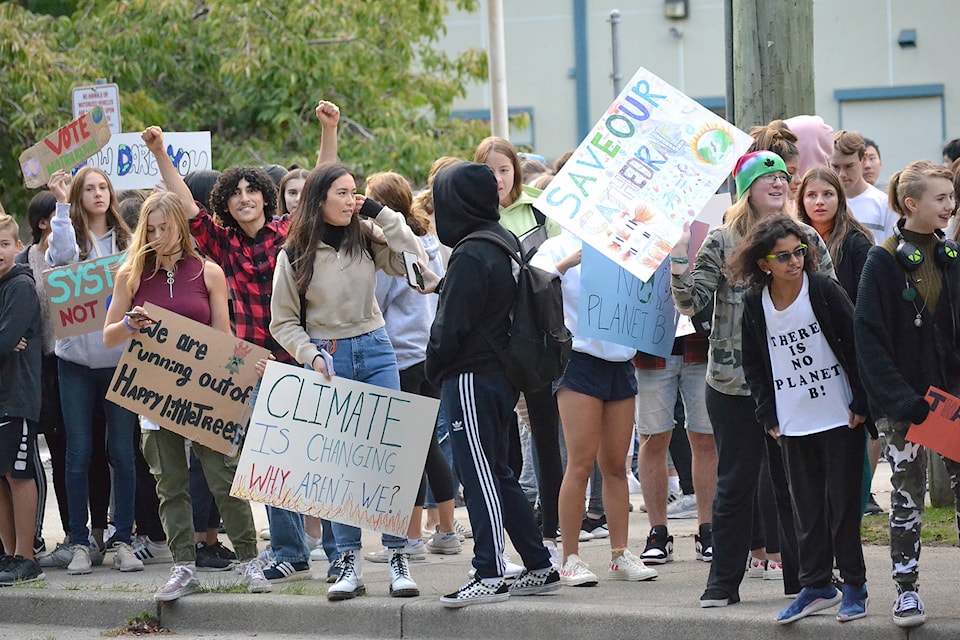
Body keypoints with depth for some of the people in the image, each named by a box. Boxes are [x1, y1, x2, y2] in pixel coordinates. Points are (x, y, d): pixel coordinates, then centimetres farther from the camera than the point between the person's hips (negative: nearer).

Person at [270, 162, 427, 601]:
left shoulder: (367, 237, 2)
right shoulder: (294, 255, -2)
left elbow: (415, 262, -9)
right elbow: (283, 322, 3)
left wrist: (380, 213, -8)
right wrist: (311, 356, -12)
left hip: (375, 352, 1)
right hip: (327, 358, -1)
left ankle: (399, 558, 1)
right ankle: (349, 564, 5)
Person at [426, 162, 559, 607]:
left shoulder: (470, 255, -18)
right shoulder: (506, 243, 11)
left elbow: (450, 327, -17)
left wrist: (434, 368, -2)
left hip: (472, 378, -10)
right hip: (503, 374, 10)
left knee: (479, 475, -8)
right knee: (496, 474, 16)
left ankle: (489, 575, -9)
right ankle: (539, 568, 18)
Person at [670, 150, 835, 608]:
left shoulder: (806, 238, 5)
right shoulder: (722, 241, -3)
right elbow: (692, 302, -8)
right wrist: (679, 257, -23)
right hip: (734, 381, -2)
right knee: (735, 482, 2)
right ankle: (724, 582, 9)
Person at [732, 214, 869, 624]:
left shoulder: (824, 290, -9)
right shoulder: (755, 304, 0)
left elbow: (856, 345, -6)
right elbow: (754, 364, 10)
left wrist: (860, 404, -8)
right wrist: (768, 416, 5)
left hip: (840, 418, -3)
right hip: (792, 423, 3)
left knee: (842, 501, 1)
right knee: (806, 506, 6)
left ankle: (854, 585, 10)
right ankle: (816, 585, 15)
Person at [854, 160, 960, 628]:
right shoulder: (885, 263, -9)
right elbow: (869, 338, -12)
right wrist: (904, 401, -18)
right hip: (903, 402, -4)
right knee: (907, 494, 3)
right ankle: (906, 590, 11)